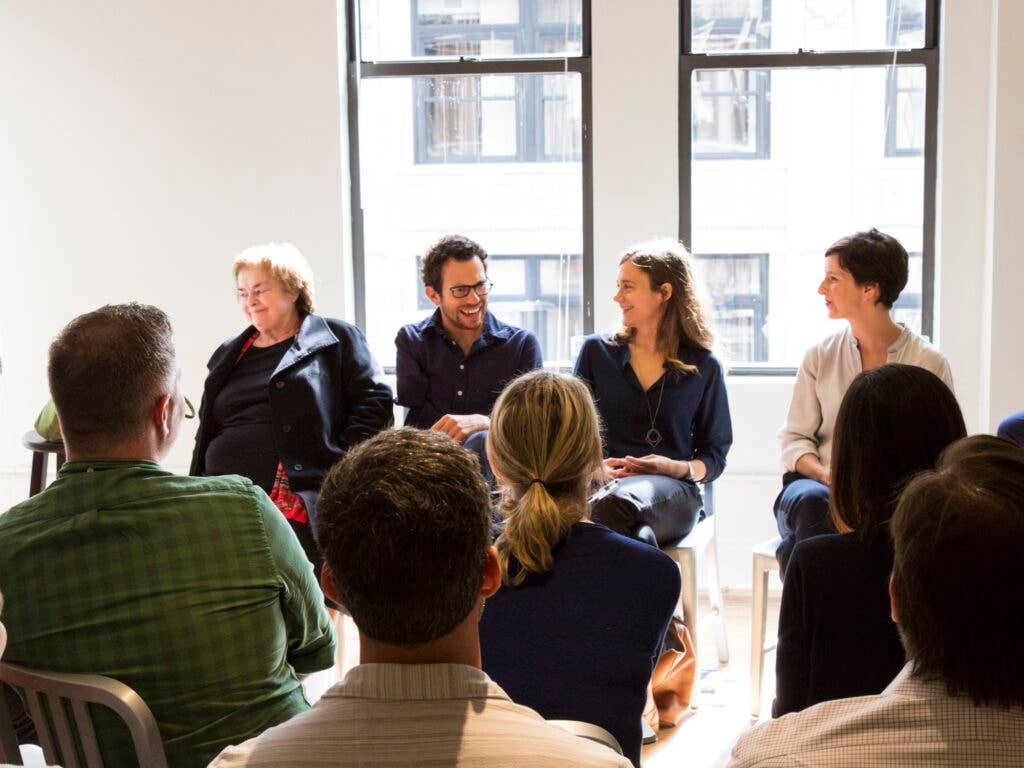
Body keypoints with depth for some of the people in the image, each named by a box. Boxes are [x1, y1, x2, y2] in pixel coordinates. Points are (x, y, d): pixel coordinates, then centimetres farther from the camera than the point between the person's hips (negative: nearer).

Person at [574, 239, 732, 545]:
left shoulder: (704, 367, 11)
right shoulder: (596, 351, 16)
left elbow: (715, 453, 15)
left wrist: (680, 468, -7)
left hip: (672, 490, -1)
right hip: (601, 484, 1)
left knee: (622, 500, -42)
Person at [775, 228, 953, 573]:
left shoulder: (929, 362, 3)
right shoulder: (820, 356, 11)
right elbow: (794, 438, 11)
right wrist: (825, 473, -11)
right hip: (821, 486, 3)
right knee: (810, 501, -35)